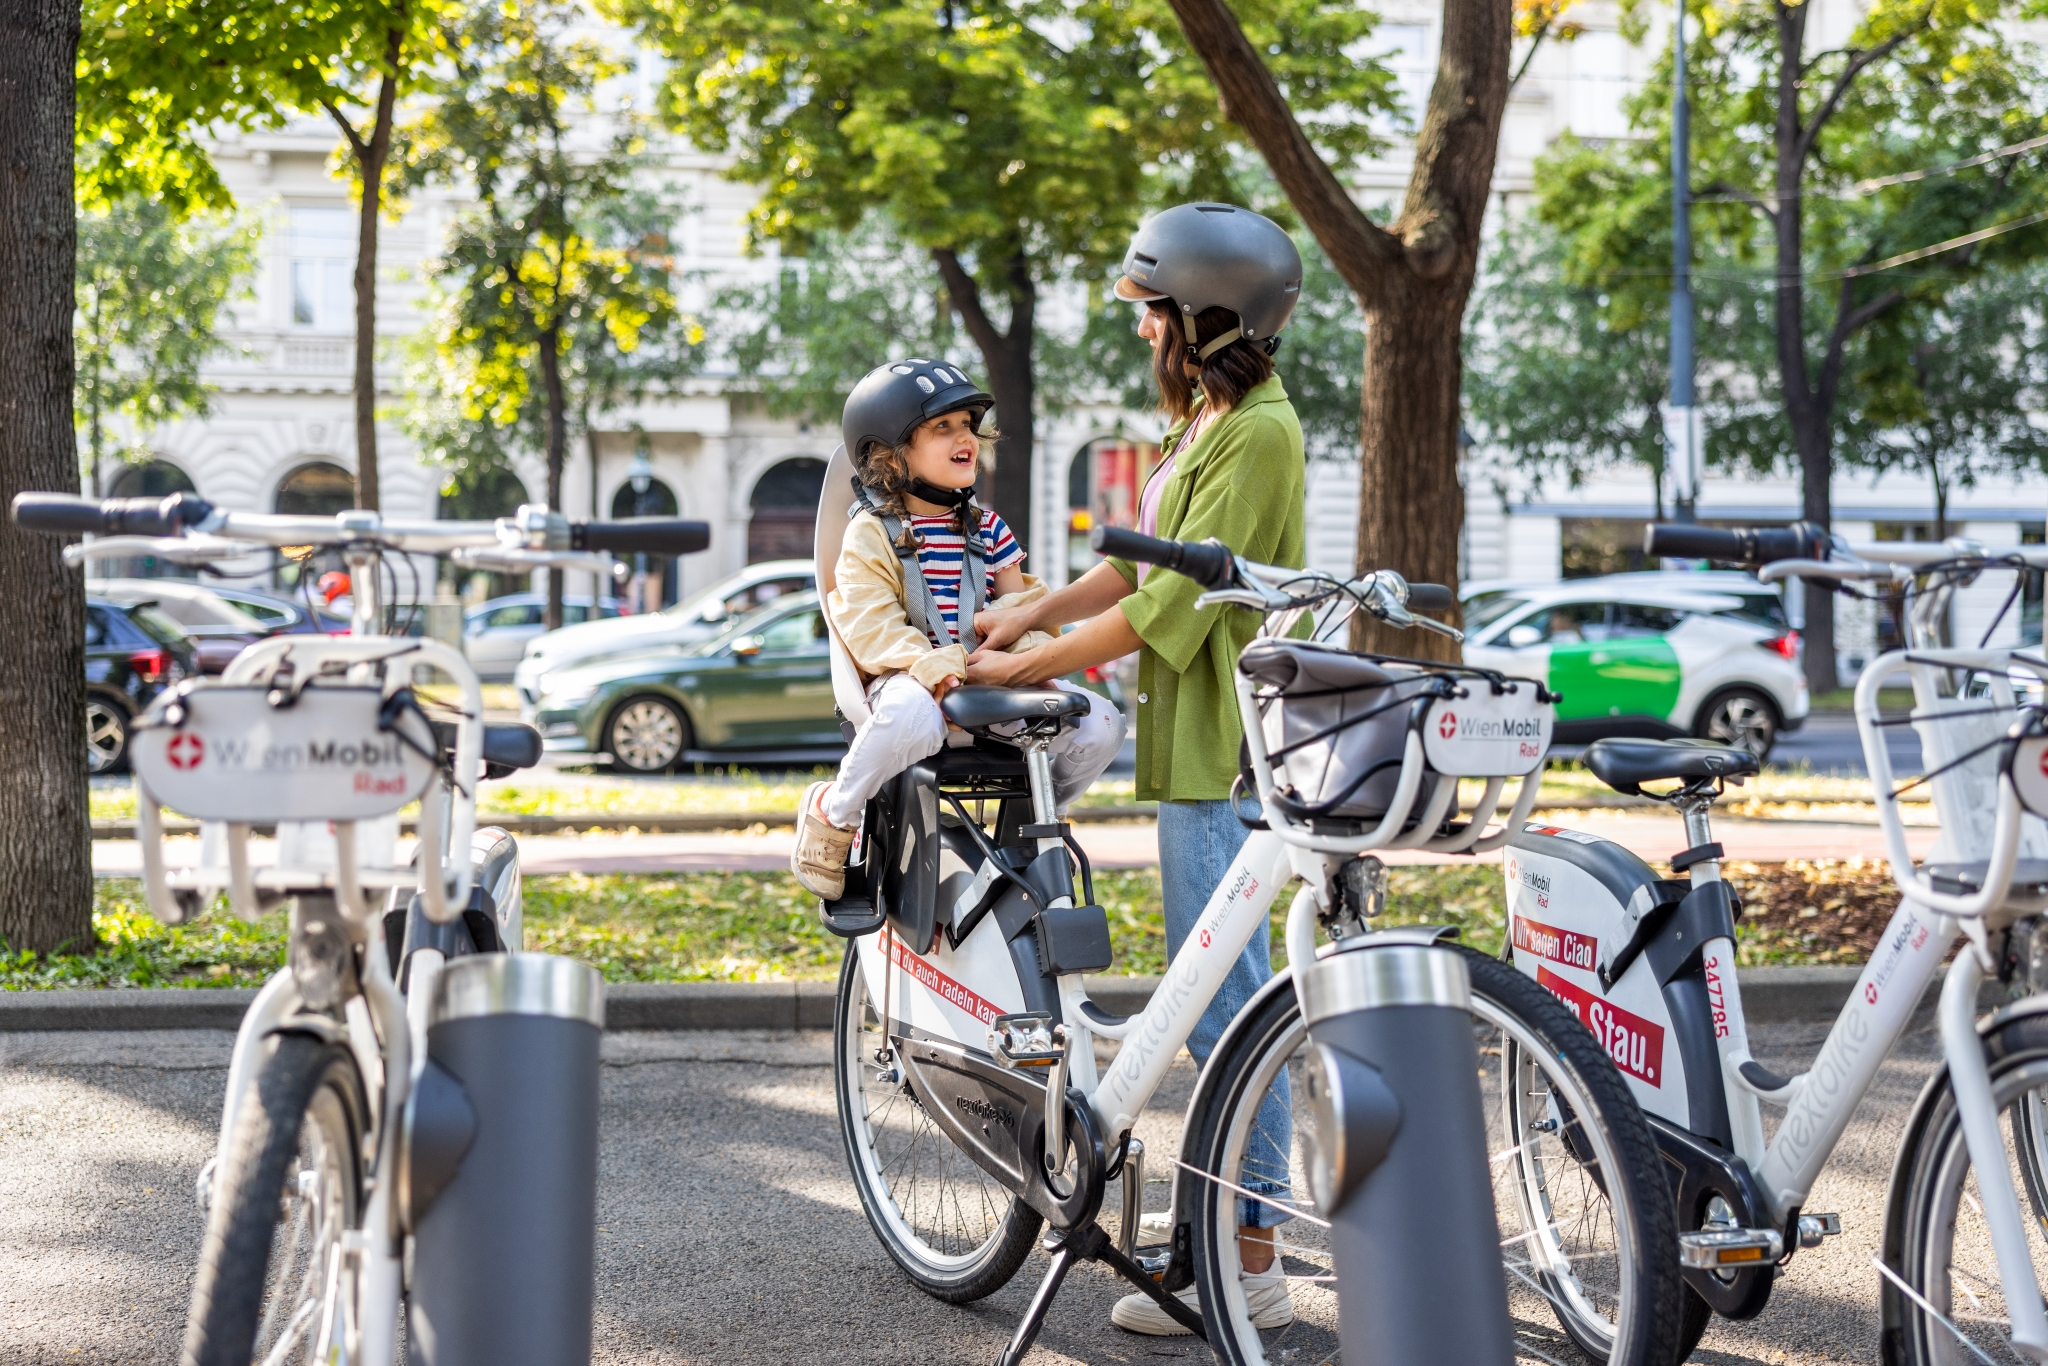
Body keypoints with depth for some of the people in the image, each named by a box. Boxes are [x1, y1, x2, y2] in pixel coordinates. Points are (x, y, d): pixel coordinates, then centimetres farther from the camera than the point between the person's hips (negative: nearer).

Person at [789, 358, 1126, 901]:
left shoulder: (988, 530, 15)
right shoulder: (872, 533, -2)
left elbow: (1026, 605, 12)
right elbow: (870, 627, -14)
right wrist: (936, 669, -29)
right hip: (908, 680, -5)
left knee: (1100, 723, -17)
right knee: (913, 715, -43)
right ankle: (832, 815, -14)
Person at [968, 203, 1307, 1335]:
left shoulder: (1256, 433, -17)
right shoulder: (1207, 417, 16)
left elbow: (1172, 603, -20)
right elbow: (1146, 558, 20)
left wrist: (1020, 668, -14)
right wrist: (1036, 612, 7)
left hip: (1220, 745, -11)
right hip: (1193, 737, 11)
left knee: (1227, 997, -7)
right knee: (1213, 990, 18)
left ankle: (1250, 1266, -3)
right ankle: (1225, 1207, 31)